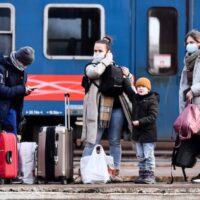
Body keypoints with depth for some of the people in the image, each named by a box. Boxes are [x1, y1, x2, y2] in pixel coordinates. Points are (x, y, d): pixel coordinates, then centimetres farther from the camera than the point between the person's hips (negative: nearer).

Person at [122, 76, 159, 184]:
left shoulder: (152, 100, -12)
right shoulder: (135, 98, 10)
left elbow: (152, 116, -18)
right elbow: (128, 89, 20)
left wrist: (140, 122, -23)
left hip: (148, 133, -7)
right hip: (137, 132, 7)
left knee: (148, 156, -5)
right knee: (140, 156, 10)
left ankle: (150, 176, -2)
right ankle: (142, 175, 15)